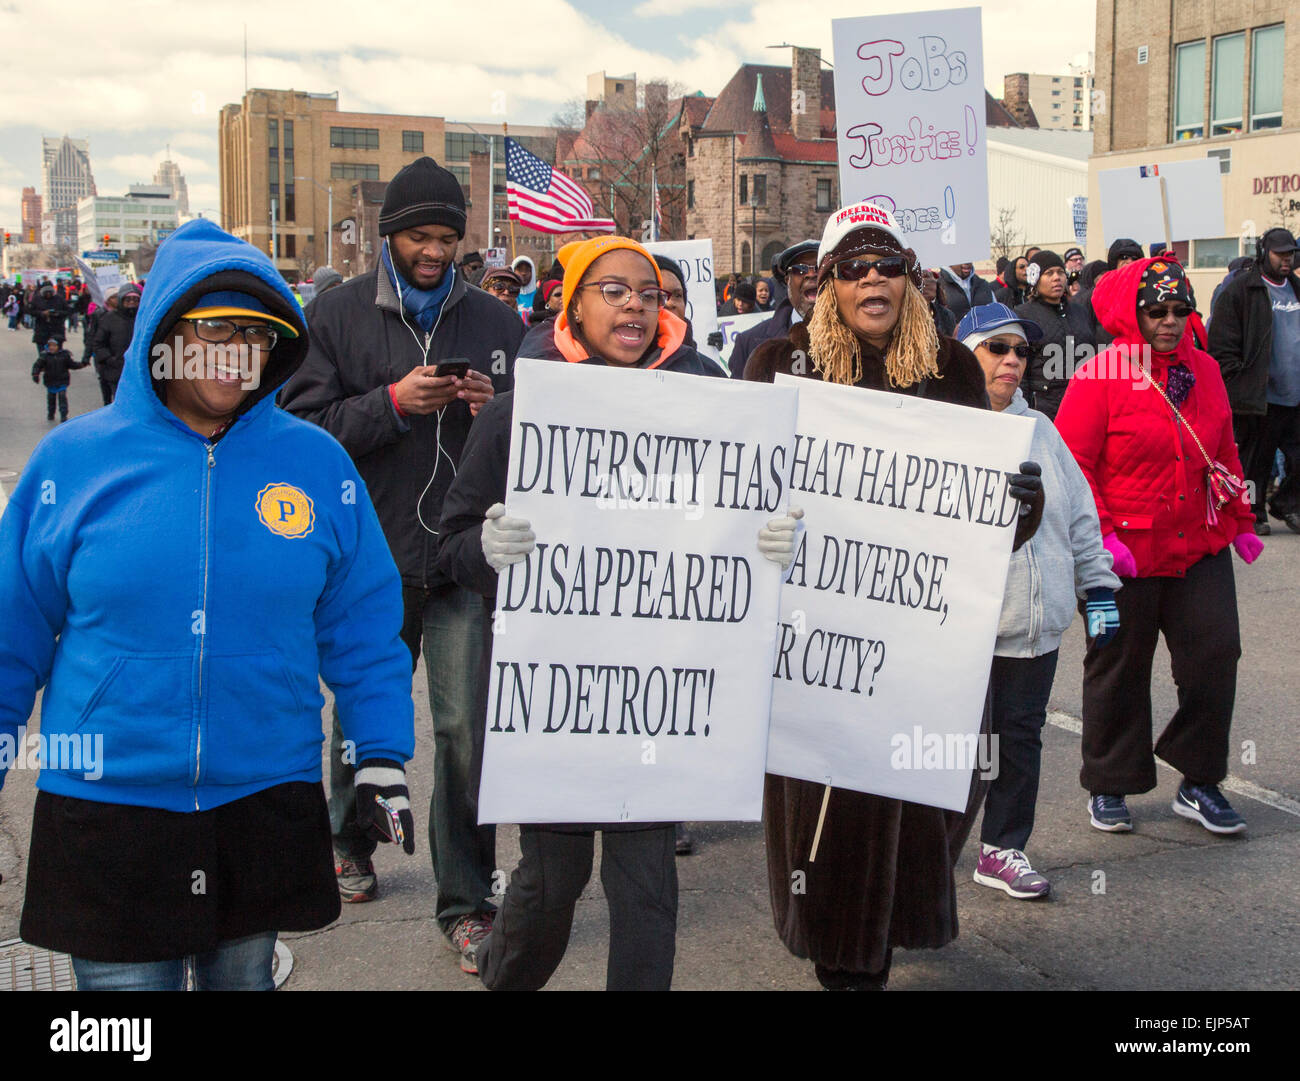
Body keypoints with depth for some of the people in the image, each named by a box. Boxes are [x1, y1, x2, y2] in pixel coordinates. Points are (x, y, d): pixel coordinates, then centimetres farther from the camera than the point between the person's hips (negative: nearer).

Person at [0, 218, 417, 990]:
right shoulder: (74, 459, -4)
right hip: (106, 804, -1)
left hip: (267, 802, 1)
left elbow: (360, 627, 4)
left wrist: (383, 753, 3)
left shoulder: (315, 462, -2)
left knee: (244, 974, 19)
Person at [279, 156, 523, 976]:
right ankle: (352, 840, 43)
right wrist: (391, 403, -19)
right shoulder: (339, 314, 2)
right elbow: (300, 424, -7)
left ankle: (467, 899, 11)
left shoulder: (495, 320, 7)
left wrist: (498, 406, -10)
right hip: (370, 557, 0)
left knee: (467, 728, -2)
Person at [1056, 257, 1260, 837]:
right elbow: (1072, 464, -11)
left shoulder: (1204, 370, 9)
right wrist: (1099, 535, -19)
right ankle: (1109, 787, 23)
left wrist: (1241, 522, 17)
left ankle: (1199, 783, 18)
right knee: (1119, 668, 7)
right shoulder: (1100, 377, -9)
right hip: (1125, 553, -5)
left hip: (1201, 548, 5)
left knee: (1215, 654, 1)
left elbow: (1225, 454, 18)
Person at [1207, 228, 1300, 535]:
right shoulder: (1241, 289, -5)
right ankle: (1251, 514, 17)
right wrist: (1239, 382, -13)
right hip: (1258, 397, -6)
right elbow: (1220, 345, -8)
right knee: (1255, 461, 3)